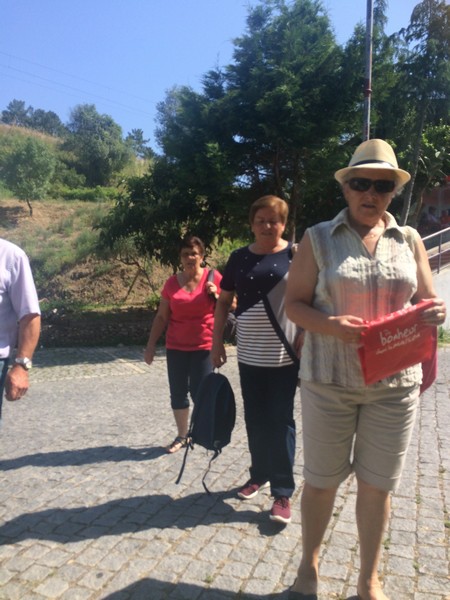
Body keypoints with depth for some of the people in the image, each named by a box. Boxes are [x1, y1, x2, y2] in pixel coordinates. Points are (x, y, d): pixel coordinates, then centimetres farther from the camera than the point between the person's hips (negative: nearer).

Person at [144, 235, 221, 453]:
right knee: (178, 393, 8)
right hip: (176, 347, 3)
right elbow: (161, 317, 7)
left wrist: (215, 295, -16)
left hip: (204, 346, -3)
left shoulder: (213, 277, -4)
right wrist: (151, 344, 5)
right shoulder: (172, 283, 3)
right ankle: (182, 436, 24)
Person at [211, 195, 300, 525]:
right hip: (249, 354, 4)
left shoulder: (295, 255, -4)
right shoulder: (240, 257, 6)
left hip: (285, 355, -3)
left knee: (281, 421, 4)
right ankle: (260, 474, 35)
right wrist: (217, 341, 6)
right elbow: (224, 301, 11)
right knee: (255, 419, 15)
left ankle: (283, 492, 15)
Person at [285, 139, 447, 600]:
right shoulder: (318, 238, -1)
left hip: (395, 384, 2)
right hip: (328, 381, -2)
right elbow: (294, 303, -4)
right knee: (321, 480, 12)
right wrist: (330, 326, -22)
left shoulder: (409, 241, 6)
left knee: (377, 484, 13)